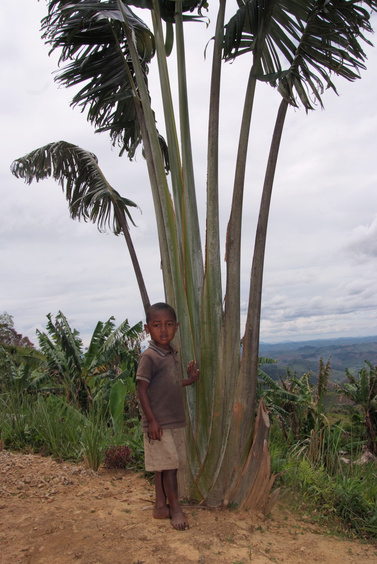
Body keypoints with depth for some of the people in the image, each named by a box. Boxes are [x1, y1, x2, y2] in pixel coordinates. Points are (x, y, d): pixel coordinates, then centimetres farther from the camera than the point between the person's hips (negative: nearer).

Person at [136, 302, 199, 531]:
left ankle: (161, 506, 29)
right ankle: (175, 509, 16)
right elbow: (142, 389, -16)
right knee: (168, 465, 1)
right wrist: (151, 420, -18)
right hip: (159, 424, -8)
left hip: (176, 422, 8)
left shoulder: (173, 354, 8)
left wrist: (190, 380, 19)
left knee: (165, 467, 16)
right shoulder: (149, 357, -16)